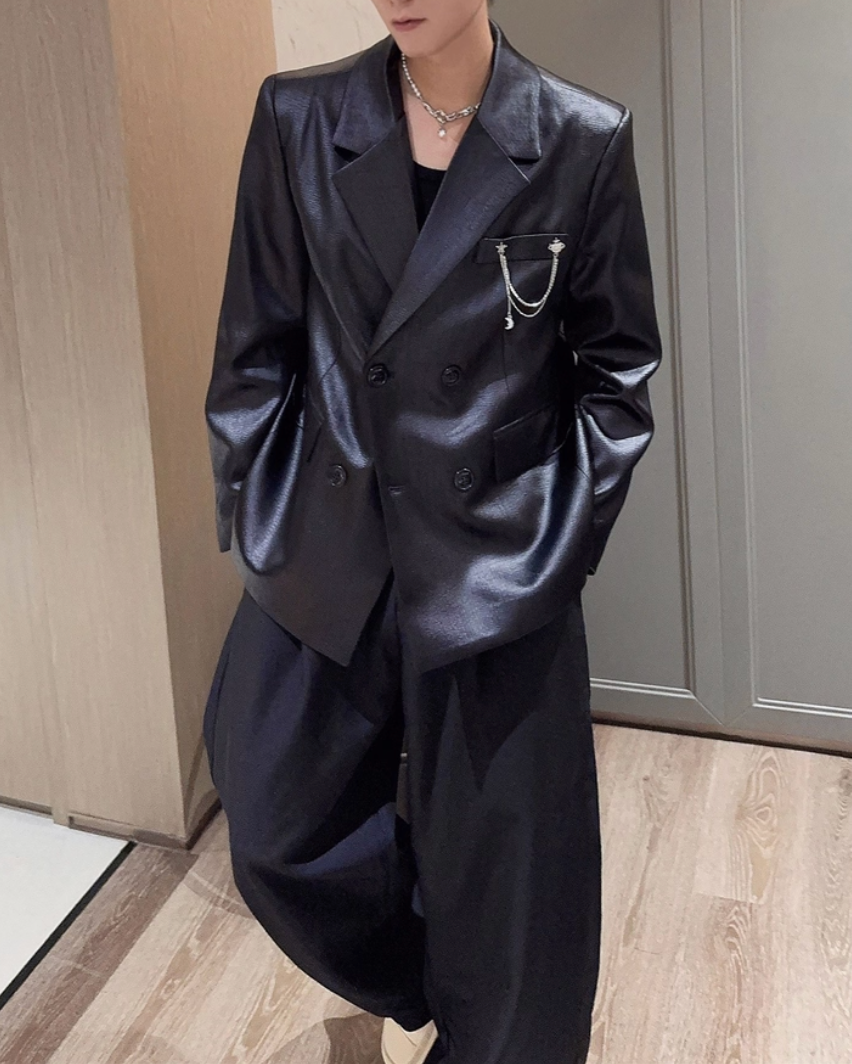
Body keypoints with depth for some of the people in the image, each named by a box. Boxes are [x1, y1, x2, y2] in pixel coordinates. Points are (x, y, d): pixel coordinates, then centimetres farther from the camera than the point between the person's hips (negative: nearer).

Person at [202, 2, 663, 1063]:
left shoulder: (584, 140, -6)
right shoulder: (298, 119, -2)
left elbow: (618, 366, 2)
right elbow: (257, 346, 3)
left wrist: (561, 536, -3)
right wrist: (253, 521, 1)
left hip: (499, 565, -2)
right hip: (325, 555, 3)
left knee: (502, 868, 9)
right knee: (278, 829, 14)